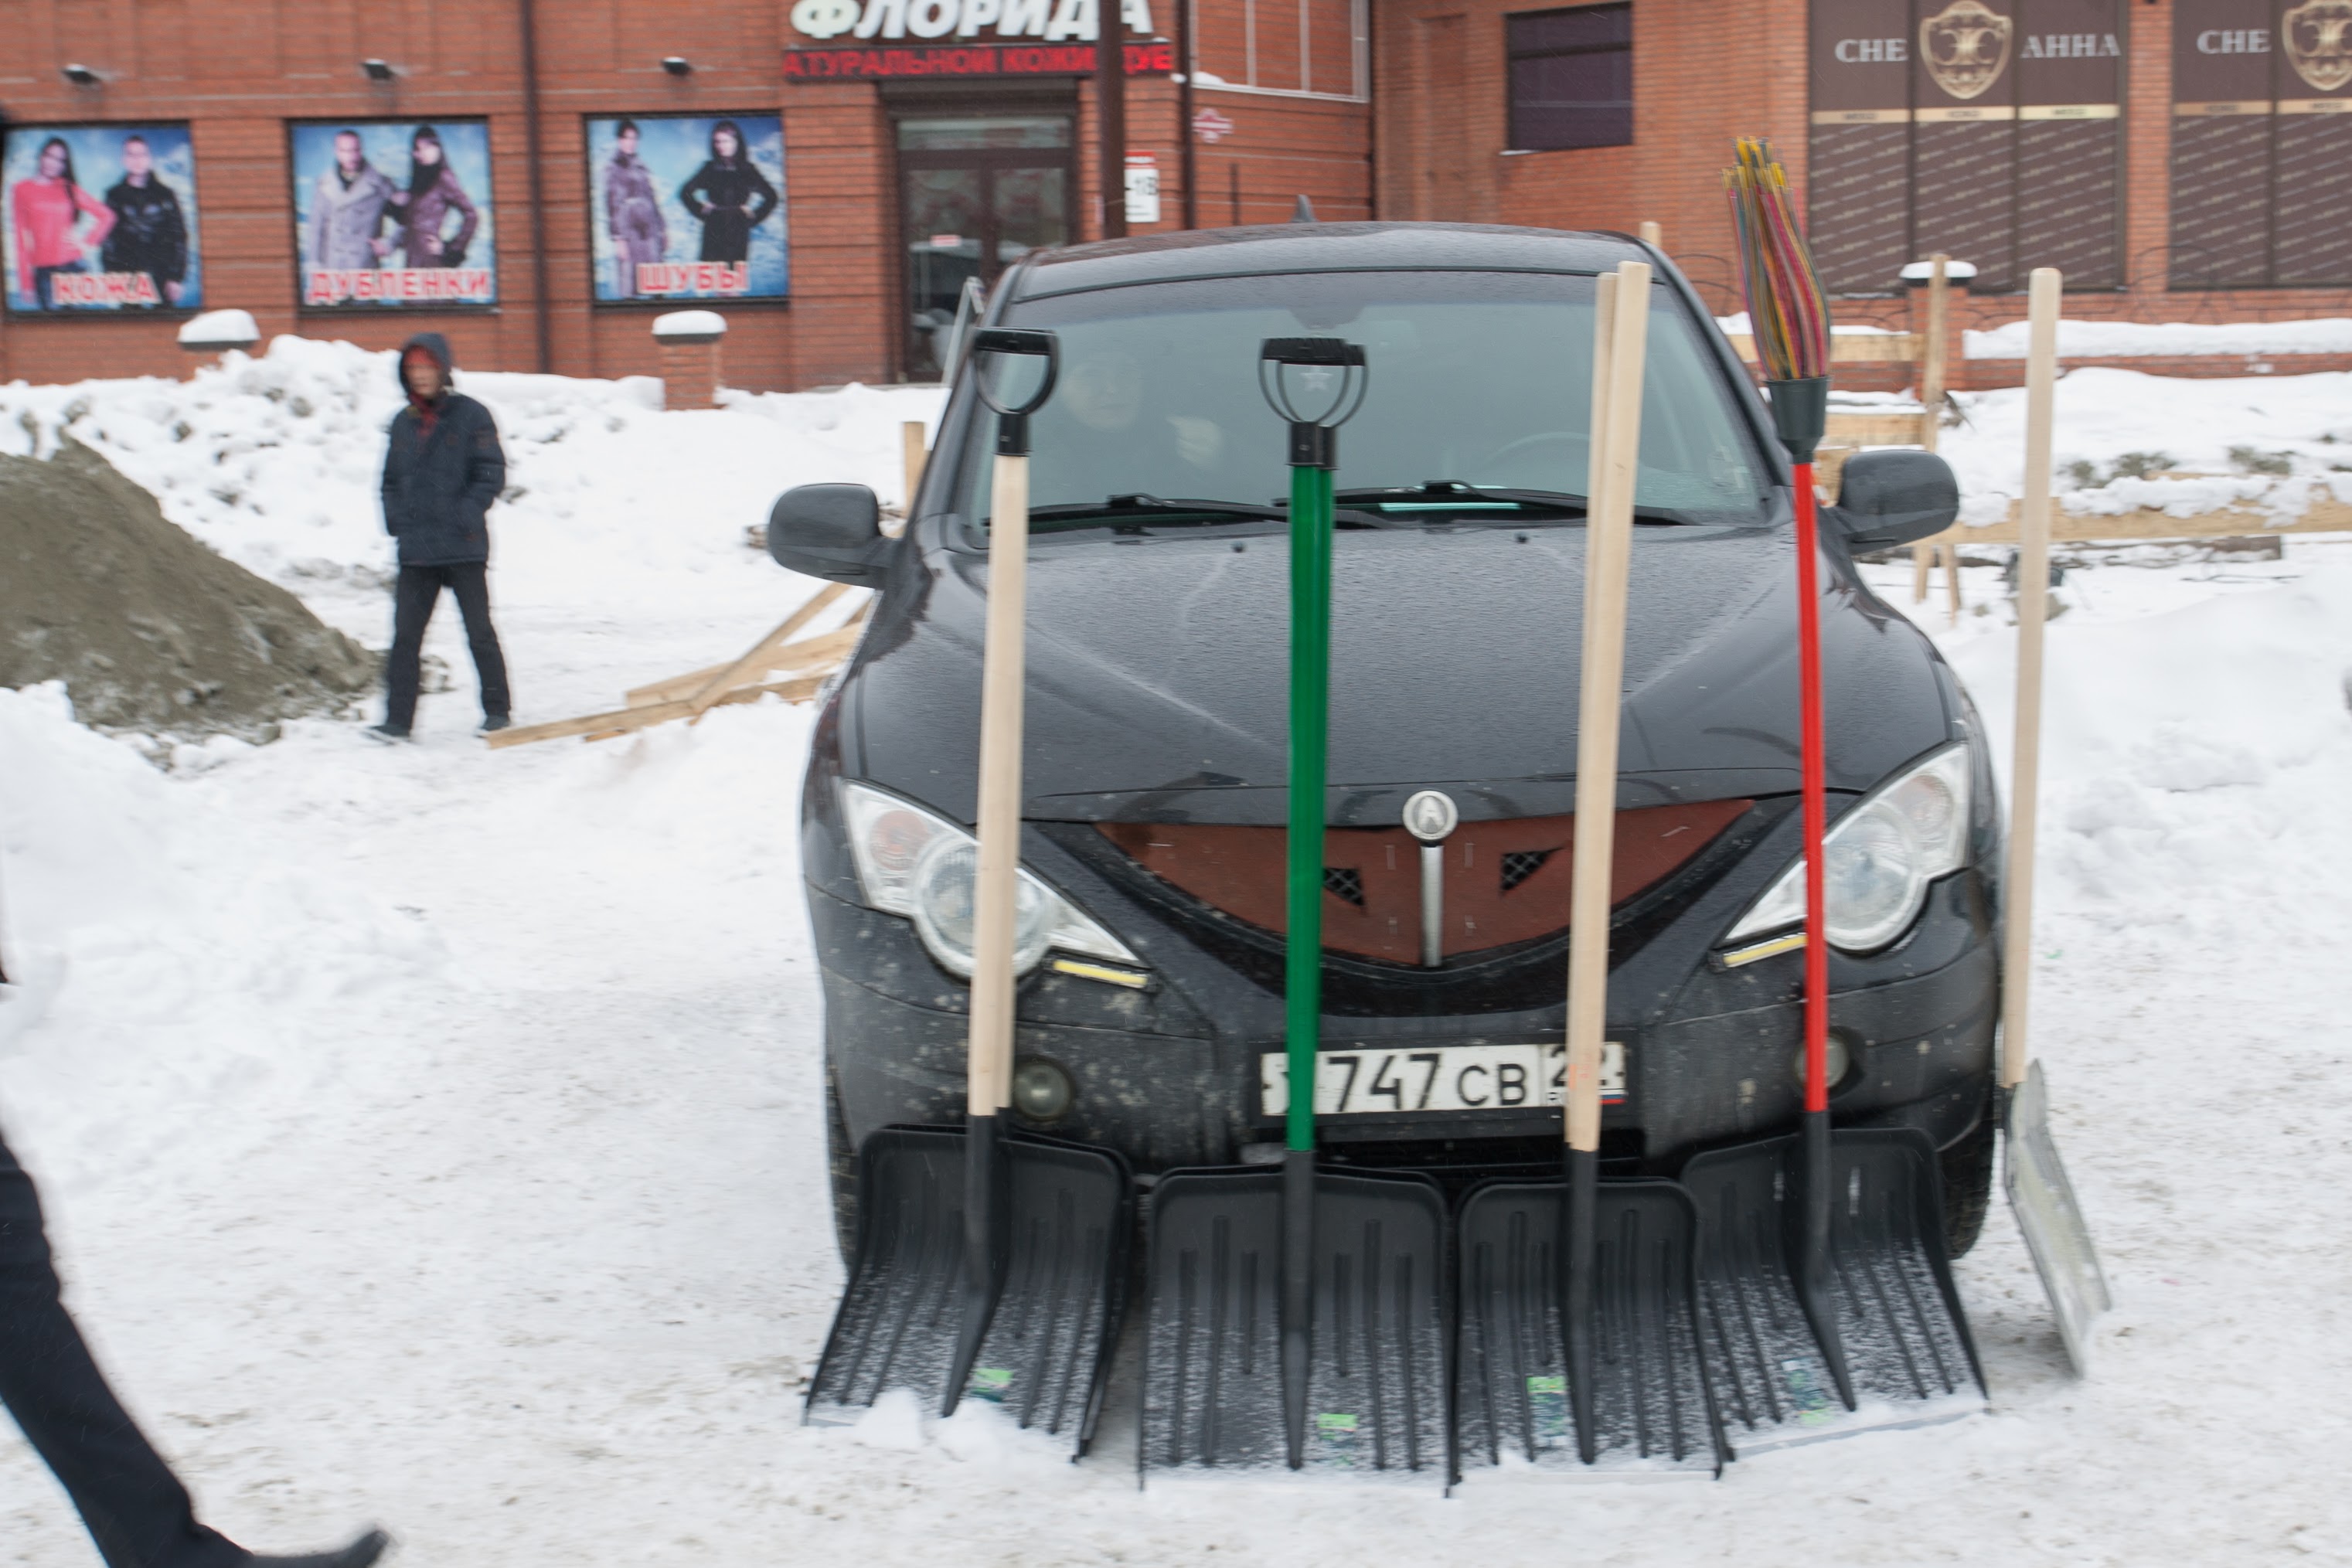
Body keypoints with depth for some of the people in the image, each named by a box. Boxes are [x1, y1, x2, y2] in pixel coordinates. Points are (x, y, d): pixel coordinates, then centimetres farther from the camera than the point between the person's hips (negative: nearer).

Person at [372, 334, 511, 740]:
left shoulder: (470, 416, -3)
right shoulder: (402, 423, 11)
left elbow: (492, 473, -6)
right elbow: (391, 479, 19)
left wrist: (465, 515, -16)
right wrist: (395, 519, 3)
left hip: (464, 549, -4)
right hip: (415, 551, 4)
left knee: (479, 631, 6)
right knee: (405, 635, -1)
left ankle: (497, 710, 18)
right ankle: (398, 719, 0)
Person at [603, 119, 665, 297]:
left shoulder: (641, 166, 15)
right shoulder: (613, 169, -1)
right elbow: (611, 206, -6)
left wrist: (663, 230, 16)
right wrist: (618, 238, -12)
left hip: (649, 230, 5)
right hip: (629, 230, -5)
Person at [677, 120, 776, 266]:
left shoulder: (747, 170, 8)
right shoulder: (710, 169, 8)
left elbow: (770, 196, 13)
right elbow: (685, 192, 12)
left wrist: (755, 215, 6)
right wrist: (702, 209, 3)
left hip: (739, 232, 0)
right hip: (715, 232, 0)